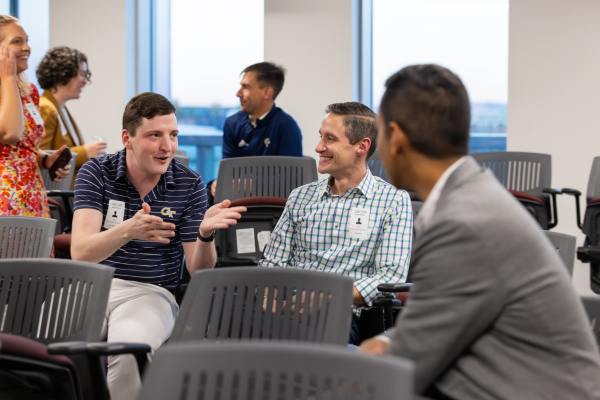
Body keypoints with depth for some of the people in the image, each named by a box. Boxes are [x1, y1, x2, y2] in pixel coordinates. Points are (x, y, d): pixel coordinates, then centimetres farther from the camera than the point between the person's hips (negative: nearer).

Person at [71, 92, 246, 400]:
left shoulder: (189, 185, 3)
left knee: (130, 345, -34)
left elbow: (199, 273, 1)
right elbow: (80, 252, -14)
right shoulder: (96, 173, -1)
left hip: (150, 292, 0)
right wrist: (127, 231, -34)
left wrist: (205, 234, -22)